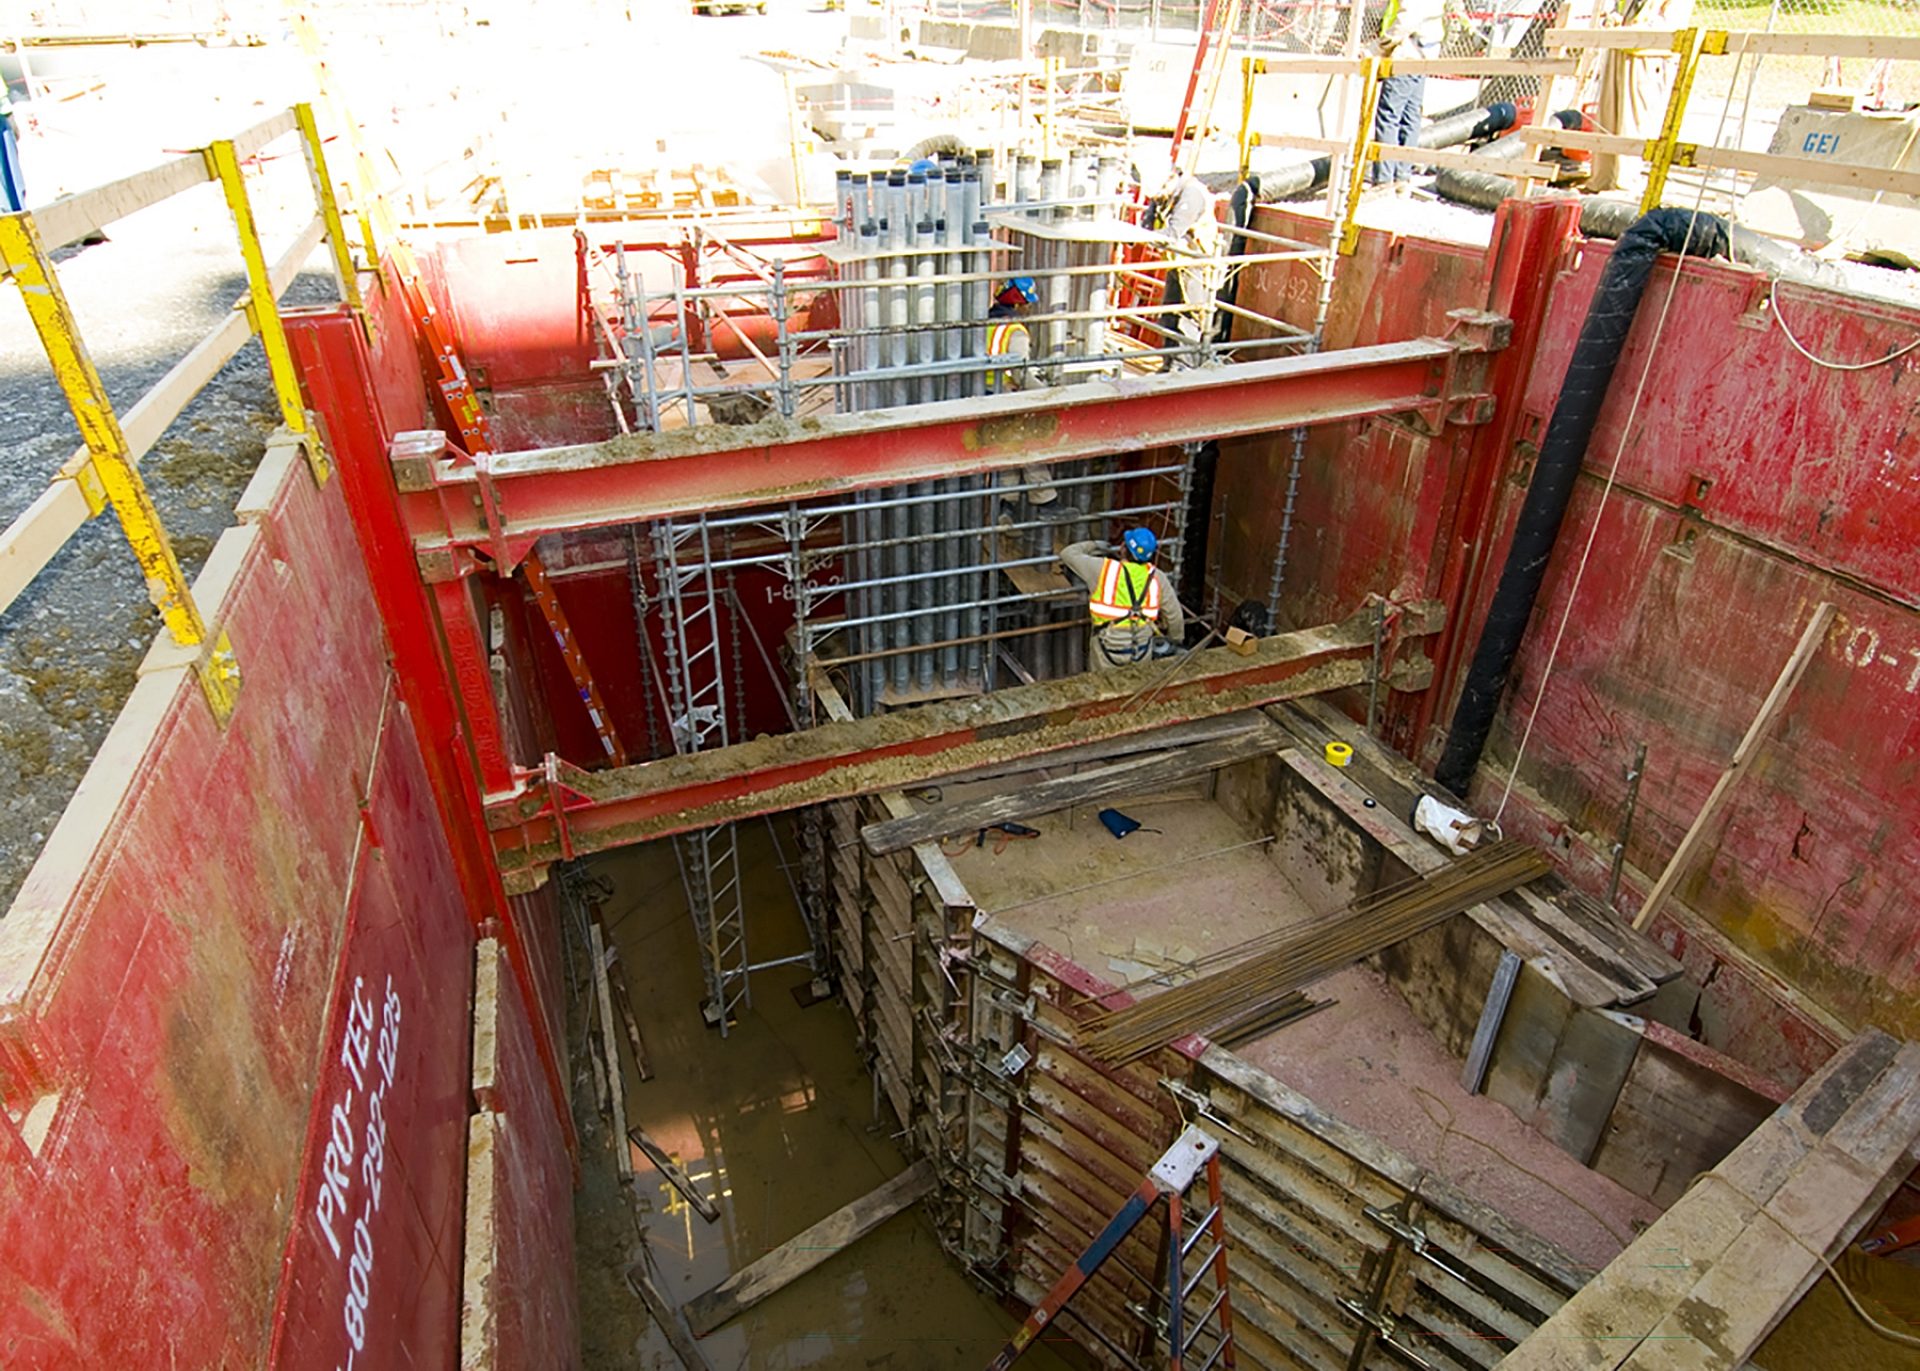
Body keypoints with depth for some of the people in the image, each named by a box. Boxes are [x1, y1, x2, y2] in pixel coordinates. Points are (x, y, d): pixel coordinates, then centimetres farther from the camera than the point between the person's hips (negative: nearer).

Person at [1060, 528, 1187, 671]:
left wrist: (1093, 546, 19)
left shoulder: (1103, 569, -14)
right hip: (1142, 653, 3)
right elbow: (1174, 614, 5)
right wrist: (1177, 638, 25)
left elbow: (1068, 553, 0)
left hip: (1109, 655, -3)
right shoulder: (1157, 577, -5)